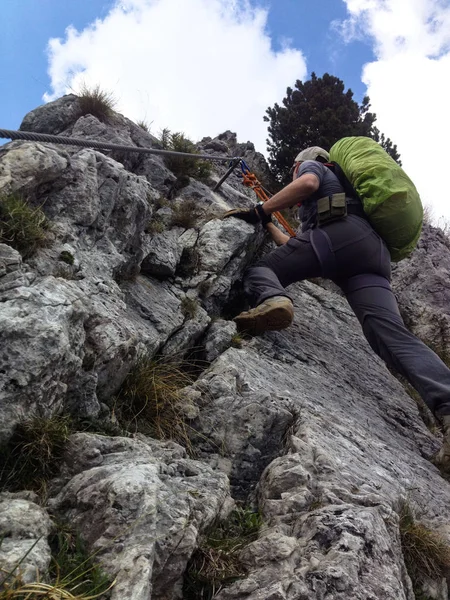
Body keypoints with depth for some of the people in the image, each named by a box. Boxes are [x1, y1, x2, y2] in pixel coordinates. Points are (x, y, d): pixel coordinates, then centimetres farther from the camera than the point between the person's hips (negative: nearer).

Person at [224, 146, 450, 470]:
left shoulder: (312, 167, 28)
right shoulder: (344, 190, 49)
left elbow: (307, 184, -2)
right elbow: (294, 248, 47)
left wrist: (259, 211, 1)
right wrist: (267, 224, 60)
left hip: (340, 233, -6)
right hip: (375, 253, 7)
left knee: (260, 269, 4)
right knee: (392, 334, -15)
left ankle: (272, 299, -35)